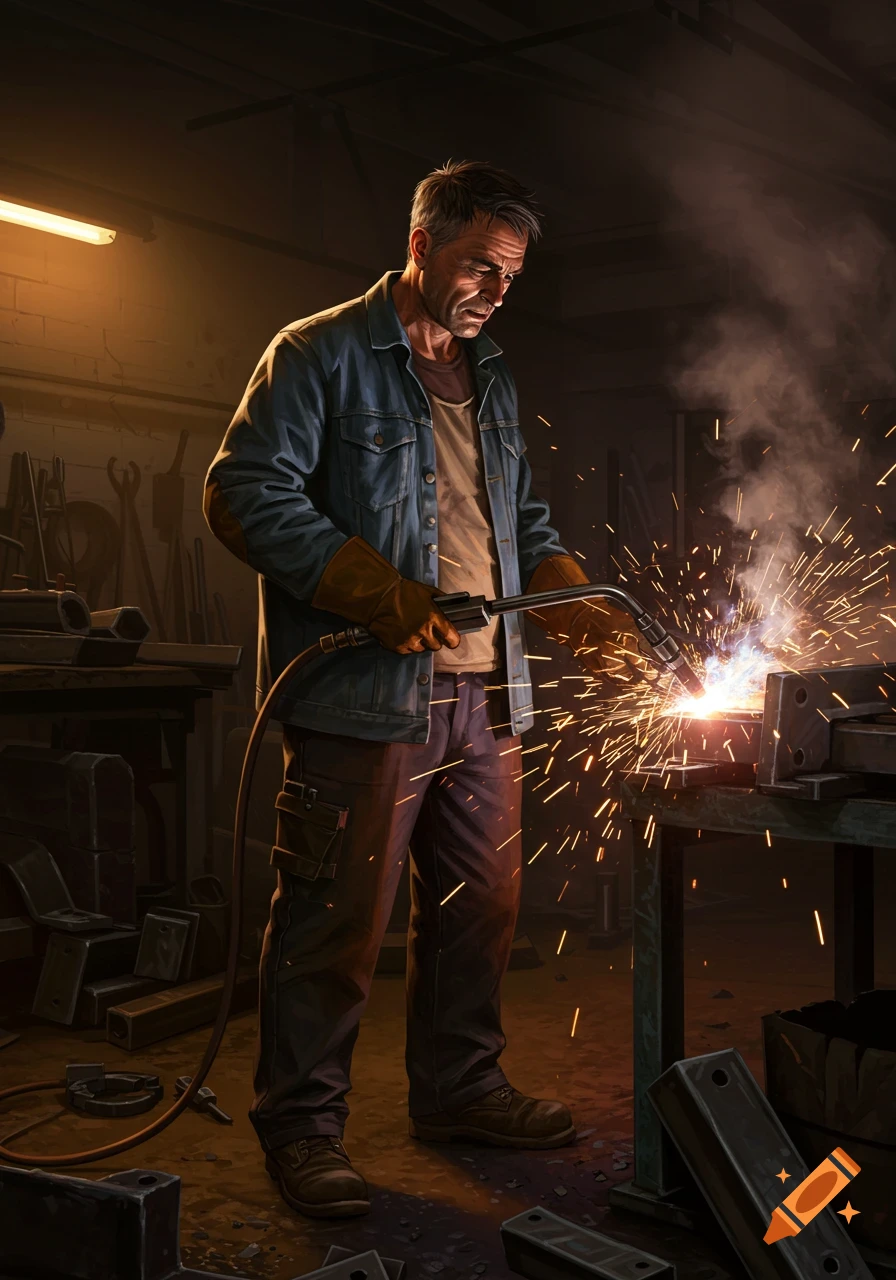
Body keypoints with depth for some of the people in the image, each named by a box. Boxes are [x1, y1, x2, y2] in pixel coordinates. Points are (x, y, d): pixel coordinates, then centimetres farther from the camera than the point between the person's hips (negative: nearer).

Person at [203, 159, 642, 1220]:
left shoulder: (492, 381, 21)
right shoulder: (320, 354, 0)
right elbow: (245, 496, -9)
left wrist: (575, 605, 8)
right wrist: (379, 593, -18)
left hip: (485, 696, 7)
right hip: (366, 697, -7)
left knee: (480, 907, 14)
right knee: (336, 921, -2)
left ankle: (459, 1090, 31)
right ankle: (302, 1124, 14)